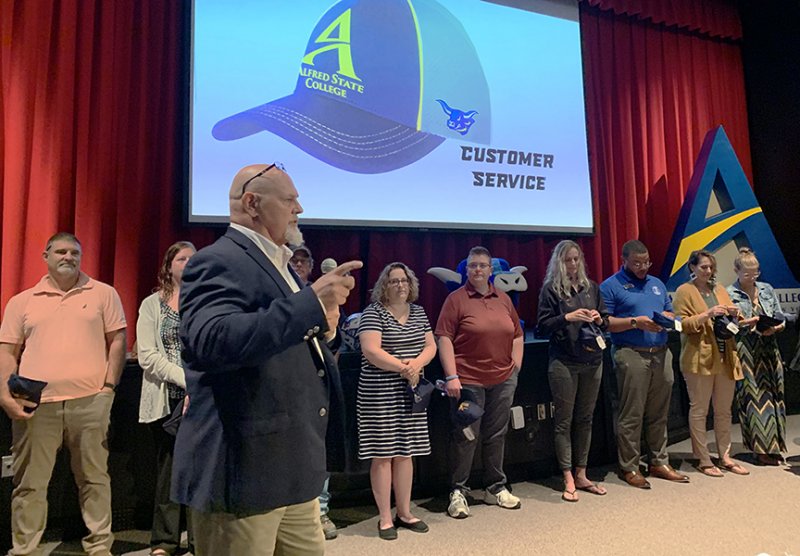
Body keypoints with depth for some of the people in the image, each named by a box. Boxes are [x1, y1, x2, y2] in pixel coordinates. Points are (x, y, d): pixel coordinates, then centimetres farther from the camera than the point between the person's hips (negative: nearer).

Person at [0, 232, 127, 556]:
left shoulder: (103, 294, 6)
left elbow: (117, 340, 4)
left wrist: (108, 386, -3)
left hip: (89, 400, -1)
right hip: (35, 403, 2)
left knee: (94, 477, 7)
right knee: (29, 483, 9)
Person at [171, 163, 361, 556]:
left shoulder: (277, 264, 15)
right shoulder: (219, 262, -14)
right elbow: (209, 341, -33)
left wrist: (318, 327, 4)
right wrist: (311, 303, -32)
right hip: (243, 469, -9)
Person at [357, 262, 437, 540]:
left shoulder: (418, 312, 12)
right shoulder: (373, 312, -7)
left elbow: (431, 346, 9)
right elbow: (371, 351, -17)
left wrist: (417, 363, -12)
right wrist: (404, 368, -16)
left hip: (411, 393, 6)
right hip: (379, 394, -5)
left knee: (406, 452, 12)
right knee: (383, 454, 1)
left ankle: (404, 512, 25)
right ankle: (385, 517, 14)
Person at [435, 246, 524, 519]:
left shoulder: (503, 299, 11)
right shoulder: (456, 299, -5)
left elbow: (517, 334, 19)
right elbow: (444, 339, -11)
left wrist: (516, 365, 9)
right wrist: (451, 377, -16)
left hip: (503, 380, 5)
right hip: (468, 381, -5)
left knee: (496, 435, 15)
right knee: (465, 437, 3)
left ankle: (496, 488, 30)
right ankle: (458, 492, 18)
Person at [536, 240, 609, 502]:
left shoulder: (591, 287, 12)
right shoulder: (551, 289, -2)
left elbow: (606, 320, 18)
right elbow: (542, 326, -5)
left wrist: (599, 318, -4)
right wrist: (567, 317, -18)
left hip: (593, 361, 5)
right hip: (564, 363, -5)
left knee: (585, 419, 11)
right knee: (564, 421, 0)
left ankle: (581, 475, 21)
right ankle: (568, 480, 8)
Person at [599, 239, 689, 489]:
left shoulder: (657, 284, 19)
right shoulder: (611, 286, -2)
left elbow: (671, 313, 23)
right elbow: (604, 322, -9)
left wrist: (667, 318, 0)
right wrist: (635, 322, -16)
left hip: (661, 354, 6)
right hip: (631, 355, -6)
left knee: (659, 414, 12)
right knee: (631, 415, -1)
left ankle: (660, 463, 24)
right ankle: (629, 468, 9)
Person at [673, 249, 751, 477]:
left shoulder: (719, 290, 17)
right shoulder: (684, 291, -2)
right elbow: (683, 324, -10)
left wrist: (733, 314, -1)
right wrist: (707, 314, -21)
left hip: (726, 358, 6)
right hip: (699, 359, -6)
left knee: (724, 410, 13)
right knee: (699, 411, 1)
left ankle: (725, 456, 25)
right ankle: (703, 460, 10)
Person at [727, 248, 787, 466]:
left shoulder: (767, 289, 10)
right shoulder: (729, 294, -4)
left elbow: (780, 319, 12)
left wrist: (774, 328, -8)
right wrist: (748, 326, -19)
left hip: (768, 349, 5)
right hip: (745, 352, -4)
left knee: (773, 395, 7)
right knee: (754, 398, -2)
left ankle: (772, 445, 19)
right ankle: (763, 449, 6)